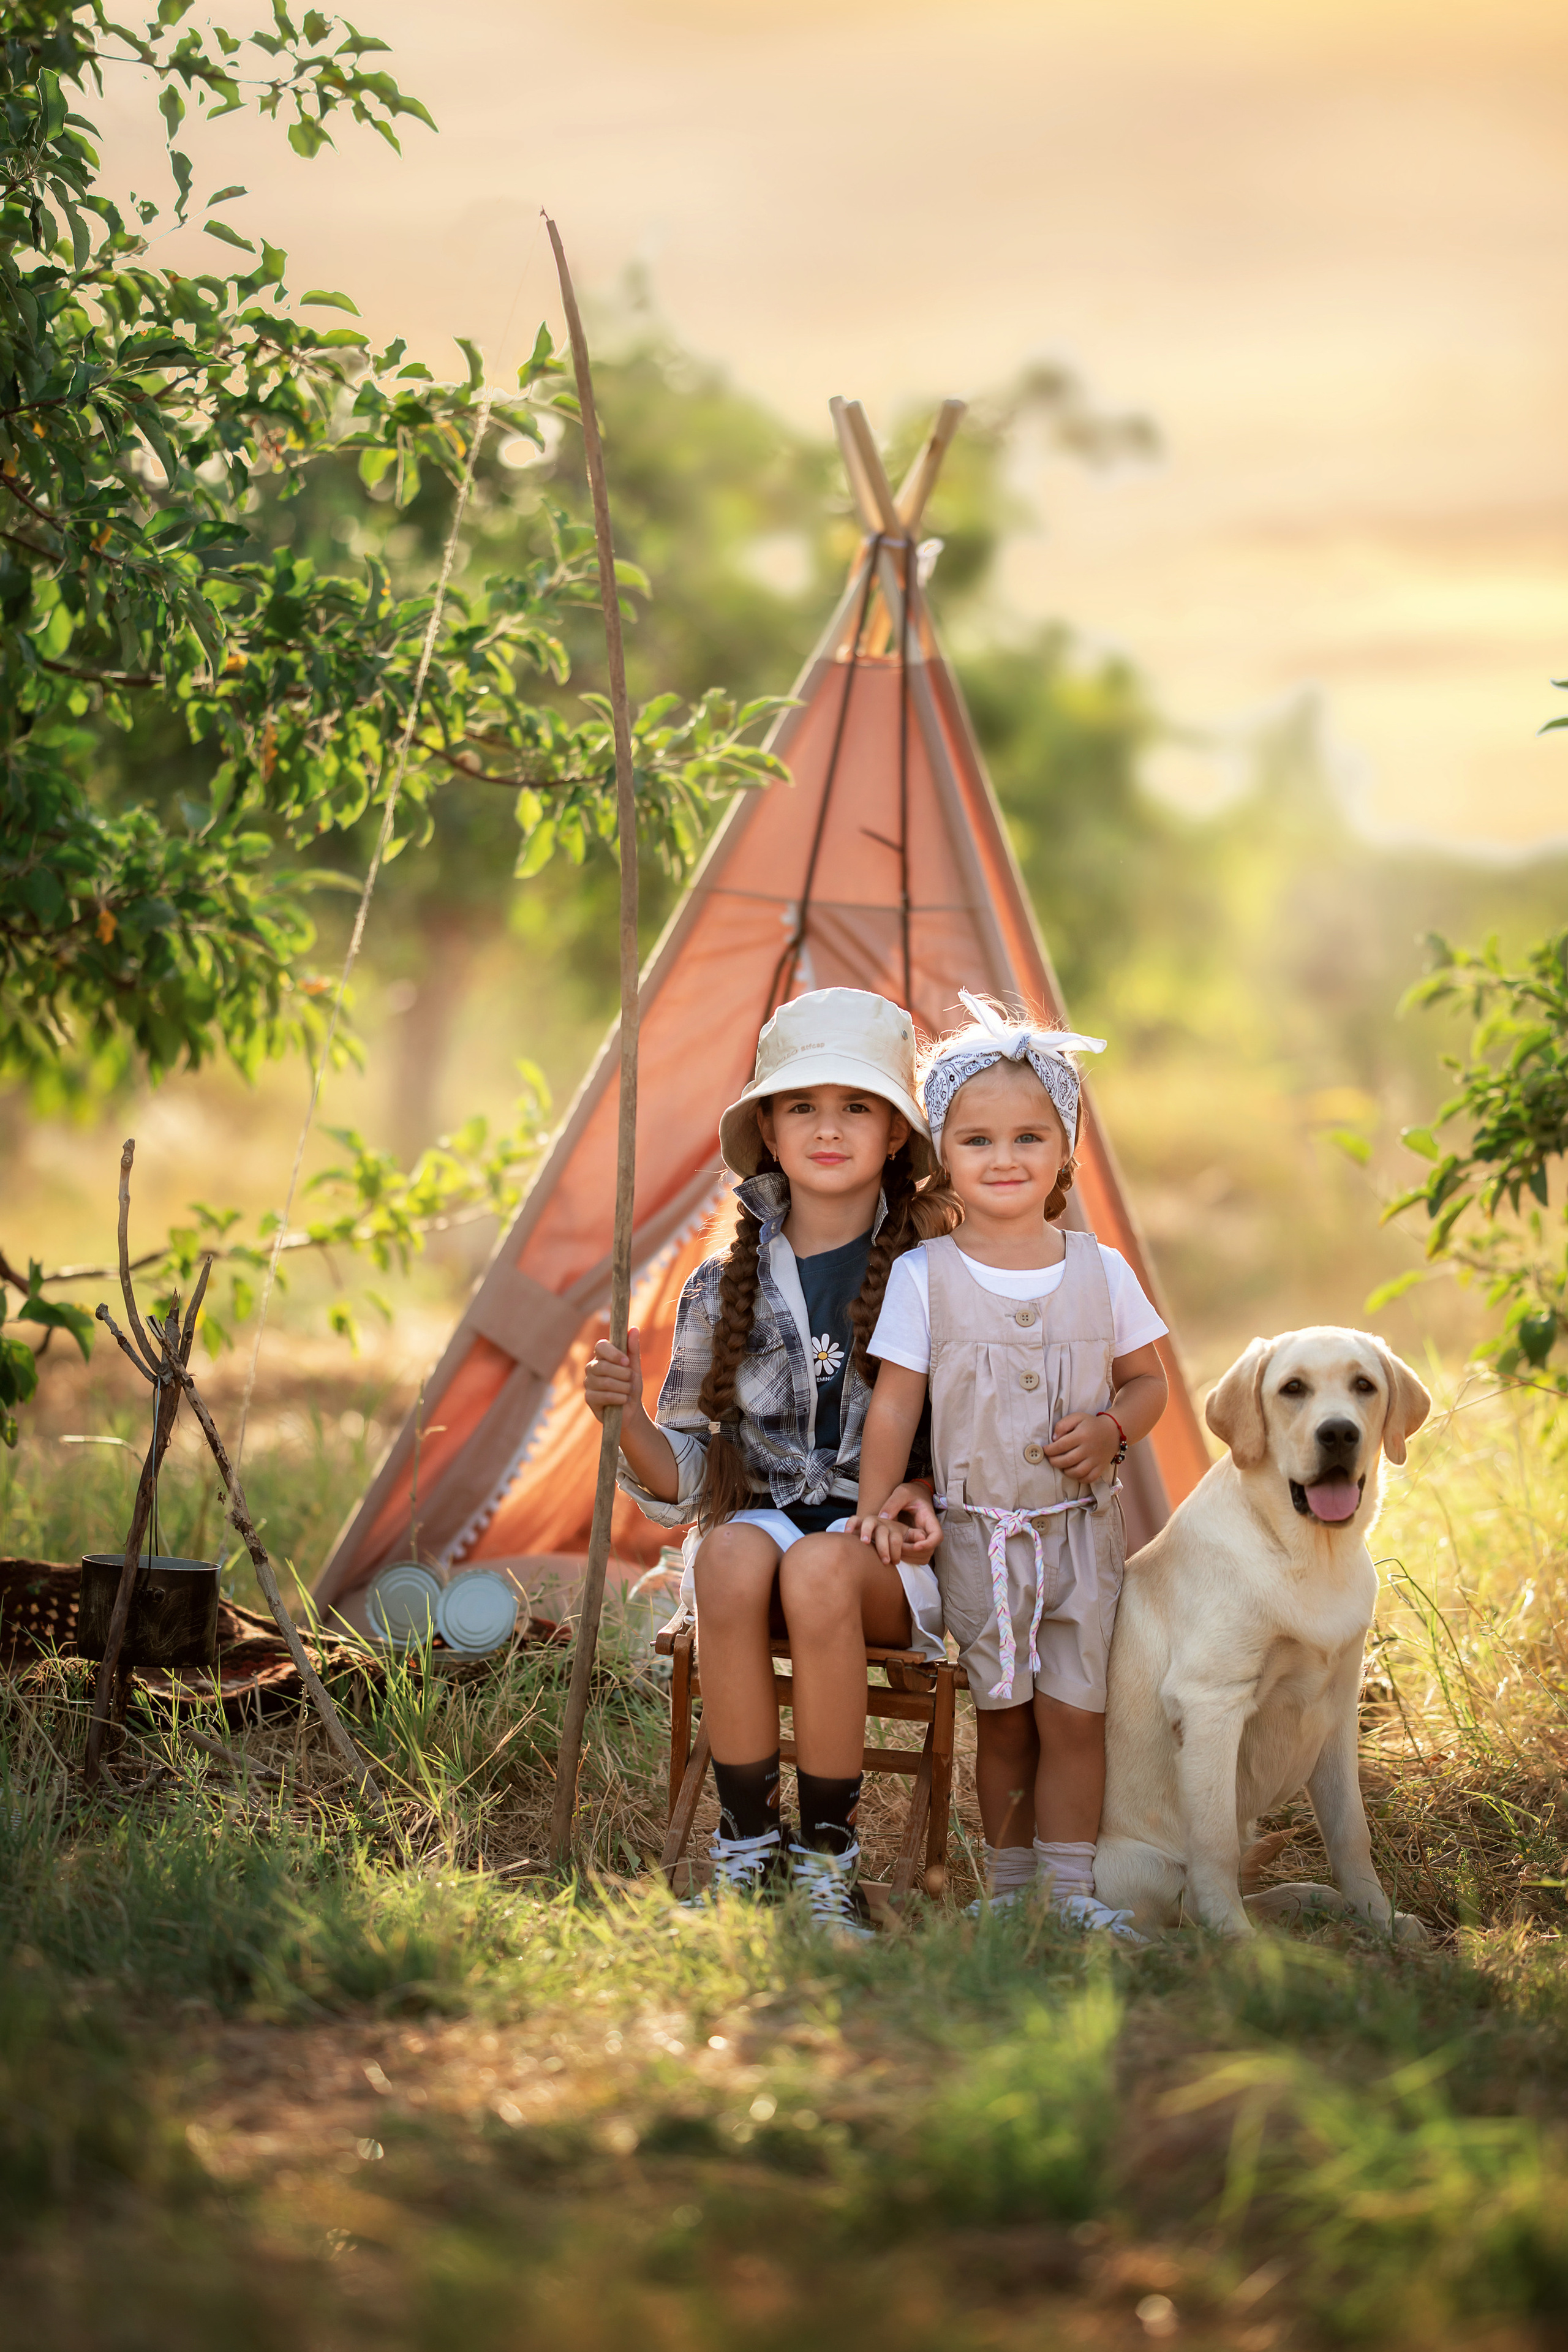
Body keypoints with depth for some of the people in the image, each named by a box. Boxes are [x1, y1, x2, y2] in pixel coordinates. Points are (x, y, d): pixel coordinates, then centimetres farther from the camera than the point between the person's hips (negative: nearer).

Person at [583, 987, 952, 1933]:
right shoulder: (726, 1288, 6)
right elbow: (686, 1480, 8)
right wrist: (630, 1419, -12)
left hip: (892, 1546, -2)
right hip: (764, 1519, 2)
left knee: (818, 1568, -36)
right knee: (733, 1550, -34)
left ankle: (829, 1856, -21)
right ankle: (747, 1847, -22)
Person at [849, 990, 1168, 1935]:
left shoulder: (1101, 1271, 1)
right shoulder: (925, 1277, -4)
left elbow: (1147, 1380, 9)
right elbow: (896, 1401, -2)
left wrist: (1112, 1428, -11)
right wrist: (878, 1505, -9)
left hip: (1081, 1528, 1)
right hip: (976, 1531, -1)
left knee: (1074, 1711, -1)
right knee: (1004, 1716, 5)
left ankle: (1073, 1891, 7)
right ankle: (1009, 1887, 16)